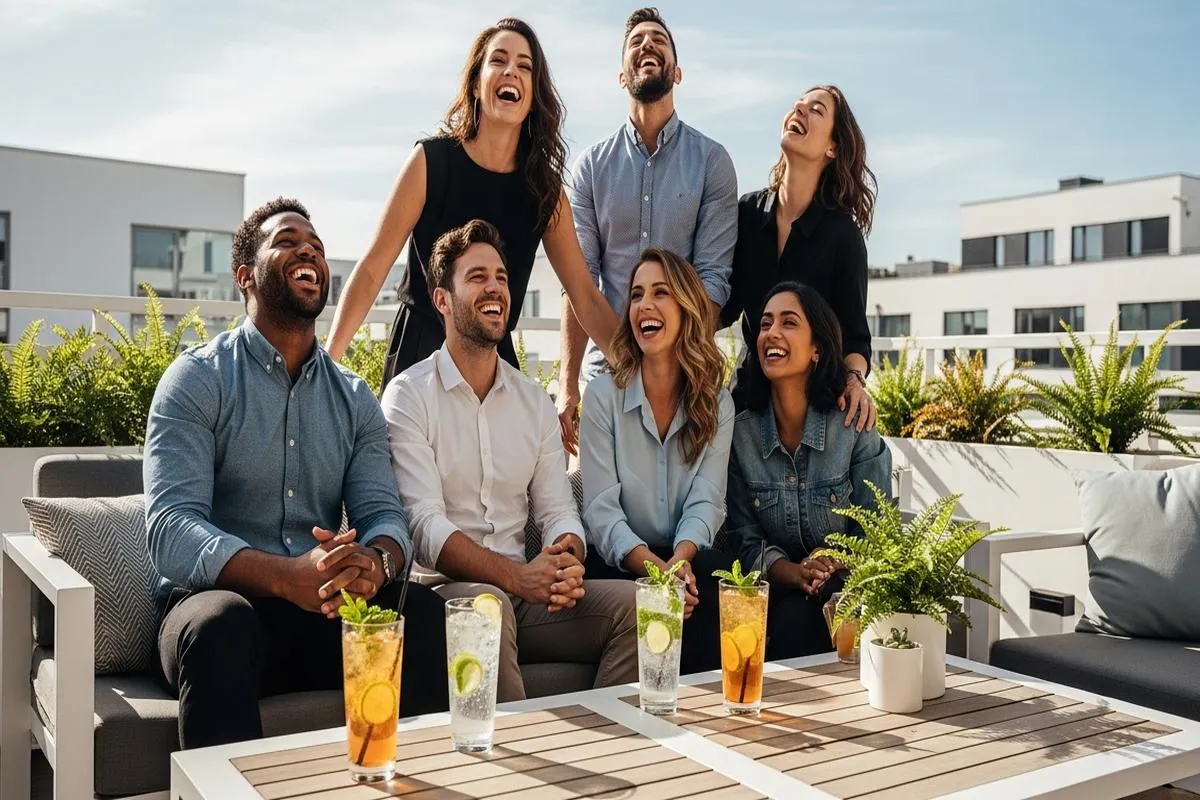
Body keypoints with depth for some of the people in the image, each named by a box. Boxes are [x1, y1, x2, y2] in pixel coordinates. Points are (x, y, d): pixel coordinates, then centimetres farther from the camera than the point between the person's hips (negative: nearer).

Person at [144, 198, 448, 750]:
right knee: (222, 622, -36)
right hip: (220, 599, -3)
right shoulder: (197, 379, 0)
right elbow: (170, 529, -13)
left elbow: (382, 514, 3)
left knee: (428, 612, -24)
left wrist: (375, 562, -24)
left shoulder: (355, 398, 14)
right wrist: (286, 576, -32)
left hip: (331, 609, 4)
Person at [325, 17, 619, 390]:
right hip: (420, 348, -3)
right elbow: (373, 269, -10)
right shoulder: (431, 160, -10)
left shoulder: (545, 188, -1)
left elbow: (586, 298, 1)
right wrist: (327, 360, -18)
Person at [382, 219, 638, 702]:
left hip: (524, 591, 5)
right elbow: (425, 525, -13)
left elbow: (557, 509, 8)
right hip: (442, 590, -4)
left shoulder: (535, 401, 15)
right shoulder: (409, 395, -2)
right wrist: (514, 575, -28)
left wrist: (566, 560, -17)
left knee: (631, 602, -19)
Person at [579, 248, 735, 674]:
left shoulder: (718, 403, 6)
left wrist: (681, 559, -27)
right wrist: (654, 567, -27)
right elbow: (601, 510, -10)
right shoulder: (603, 394, -2)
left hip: (689, 559, 2)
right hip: (620, 563, -2)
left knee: (716, 575, -32)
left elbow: (706, 501, -5)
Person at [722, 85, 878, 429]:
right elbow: (728, 304, 4)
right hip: (750, 385, 3)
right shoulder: (748, 210, -3)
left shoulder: (841, 233, -12)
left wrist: (855, 379, -29)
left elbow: (854, 333, -9)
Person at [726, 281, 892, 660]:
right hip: (778, 594, 2)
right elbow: (746, 538, 0)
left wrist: (828, 573, -23)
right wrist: (794, 573, -20)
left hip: (846, 590, -2)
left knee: (794, 618, -31)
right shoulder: (740, 433, 0)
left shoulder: (855, 427, -6)